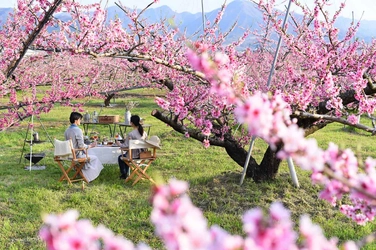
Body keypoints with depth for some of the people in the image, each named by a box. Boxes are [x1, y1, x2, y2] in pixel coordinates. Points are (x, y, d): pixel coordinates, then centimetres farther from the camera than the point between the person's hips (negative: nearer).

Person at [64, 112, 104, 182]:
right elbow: (81, 146, -21)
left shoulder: (67, 131, 4)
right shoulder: (78, 130, -21)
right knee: (94, 158, 11)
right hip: (77, 155, -8)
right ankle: (90, 177, 20)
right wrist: (90, 146, -3)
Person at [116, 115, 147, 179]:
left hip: (134, 155, -7)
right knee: (126, 154, 35)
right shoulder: (143, 132, -2)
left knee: (120, 157, 22)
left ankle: (124, 174, 30)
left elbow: (126, 145, -18)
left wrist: (119, 144, 3)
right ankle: (126, 173, 42)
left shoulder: (131, 134, -24)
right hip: (142, 154, 7)